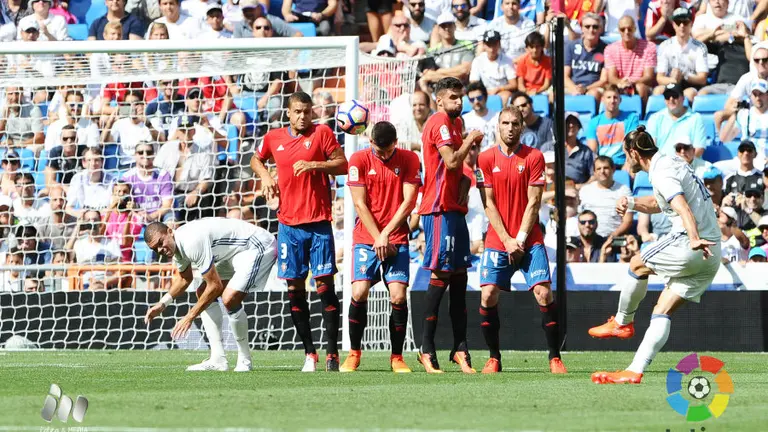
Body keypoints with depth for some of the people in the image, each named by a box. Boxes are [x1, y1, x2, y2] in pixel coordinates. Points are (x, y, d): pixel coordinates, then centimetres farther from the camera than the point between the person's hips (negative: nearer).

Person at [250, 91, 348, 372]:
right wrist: (265, 176, 7)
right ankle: (309, 353, 10)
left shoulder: (322, 133, 0)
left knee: (324, 283, -7)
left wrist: (314, 165, -16)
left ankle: (332, 353, -6)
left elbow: (342, 165, -3)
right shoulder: (274, 138, 9)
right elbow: (256, 160, 27)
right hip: (289, 224, 3)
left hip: (319, 222, -3)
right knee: (294, 288, 2)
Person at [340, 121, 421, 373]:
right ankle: (354, 353, 1)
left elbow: (408, 202, -3)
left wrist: (385, 235, -10)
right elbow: (360, 204, -2)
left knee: (398, 296, -12)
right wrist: (377, 238, -9)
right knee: (359, 293, -14)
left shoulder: (409, 160, 1)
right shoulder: (359, 160, 1)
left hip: (396, 238, 0)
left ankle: (397, 357, 0)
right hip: (366, 237, 0)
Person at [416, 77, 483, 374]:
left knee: (459, 277, 8)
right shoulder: (440, 123, -10)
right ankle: (427, 349, -7)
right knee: (440, 275, -10)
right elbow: (452, 161, -20)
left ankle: (460, 349, 9)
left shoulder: (456, 122, 19)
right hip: (439, 208, -10)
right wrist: (470, 141, -6)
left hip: (454, 208, 10)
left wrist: (464, 180, 8)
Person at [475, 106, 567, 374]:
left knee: (544, 293, -13)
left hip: (529, 240, -1)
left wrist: (520, 239, -10)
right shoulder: (486, 159, 3)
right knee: (488, 296, -9)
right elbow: (489, 204, 1)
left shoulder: (534, 157, 1)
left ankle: (555, 357, -7)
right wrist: (507, 240, -8)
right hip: (497, 239, 1)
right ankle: (494, 357, 4)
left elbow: (533, 203, -3)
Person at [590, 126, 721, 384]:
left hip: (688, 246, -9)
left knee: (638, 265, 12)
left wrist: (695, 240, -40)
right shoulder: (673, 164, 21)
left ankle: (623, 322, 30)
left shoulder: (662, 173, -10)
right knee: (662, 313, 5)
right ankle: (635, 371, -2)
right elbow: (656, 204, 35)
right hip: (711, 254, 9)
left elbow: (683, 208, -26)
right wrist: (631, 203, 16)